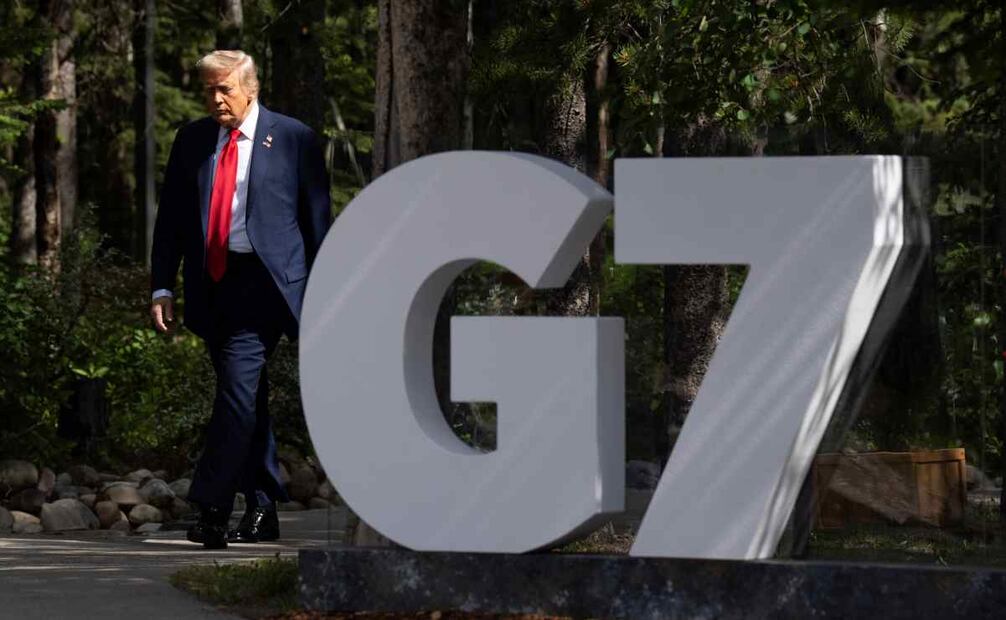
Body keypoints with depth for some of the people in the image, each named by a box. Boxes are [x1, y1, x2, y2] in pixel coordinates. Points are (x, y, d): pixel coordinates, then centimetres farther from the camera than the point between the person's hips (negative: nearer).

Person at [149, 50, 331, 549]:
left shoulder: (293, 139, 1)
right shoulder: (192, 140, 12)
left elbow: (318, 220, 3)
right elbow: (170, 218, 13)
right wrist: (162, 288, 4)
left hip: (262, 282, -5)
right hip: (210, 284, 5)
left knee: (238, 388, -17)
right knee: (246, 398, 10)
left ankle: (212, 509, -18)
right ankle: (263, 510, 17)